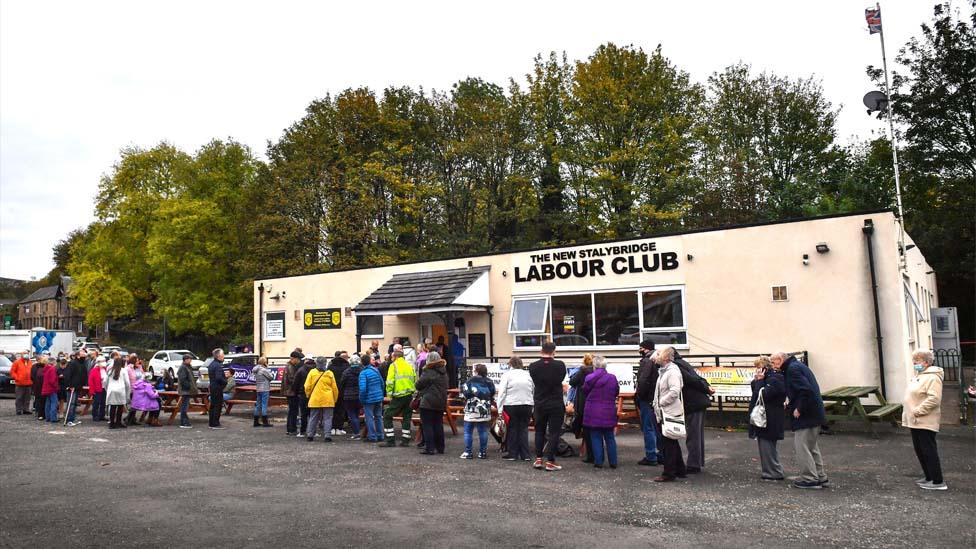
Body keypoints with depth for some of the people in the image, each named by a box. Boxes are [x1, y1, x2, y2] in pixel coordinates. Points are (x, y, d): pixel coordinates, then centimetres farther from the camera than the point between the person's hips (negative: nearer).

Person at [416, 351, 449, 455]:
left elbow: (418, 385, -11)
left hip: (428, 403, -7)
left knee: (427, 425, 0)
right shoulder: (444, 373, 9)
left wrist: (420, 391, 12)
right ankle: (440, 448, 18)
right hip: (441, 403, 7)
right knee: (438, 425, 13)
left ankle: (429, 448, -2)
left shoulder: (428, 372, -15)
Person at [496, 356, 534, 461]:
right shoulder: (528, 375, 10)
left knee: (512, 429, 7)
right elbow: (534, 391, 8)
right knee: (524, 429, 9)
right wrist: (532, 409, 10)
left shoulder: (507, 375, -1)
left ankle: (512, 454, 11)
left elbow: (502, 393, -6)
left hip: (511, 405, -3)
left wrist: (500, 409, -4)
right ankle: (525, 454, 9)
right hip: (527, 405, 3)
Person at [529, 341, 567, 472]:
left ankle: (538, 459, 18)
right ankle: (550, 462, 3)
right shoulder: (560, 365, -14)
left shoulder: (533, 366, -8)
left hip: (539, 404, 3)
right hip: (556, 404, -2)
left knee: (539, 431, 16)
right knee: (554, 433, 4)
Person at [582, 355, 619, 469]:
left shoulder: (589, 378, -11)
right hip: (609, 413, 2)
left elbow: (585, 394, 1)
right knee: (609, 437, 12)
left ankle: (598, 462, 5)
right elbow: (616, 393, 8)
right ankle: (613, 462, 15)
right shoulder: (612, 378, -6)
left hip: (593, 413, -2)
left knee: (596, 437, 5)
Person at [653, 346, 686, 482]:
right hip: (665, 413, 10)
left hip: (671, 413, -10)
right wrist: (657, 404, 14)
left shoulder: (672, 371, -17)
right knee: (672, 443, 17)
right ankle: (680, 470, 28)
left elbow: (674, 391, -27)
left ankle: (669, 473, 5)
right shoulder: (663, 371, 14)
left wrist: (661, 402, -17)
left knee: (669, 444, -3)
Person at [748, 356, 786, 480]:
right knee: (767, 445, 15)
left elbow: (763, 395, -23)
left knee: (767, 445, -6)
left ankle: (774, 473, 2)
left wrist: (759, 380, -17)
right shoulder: (768, 378, 15)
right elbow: (755, 391, 15)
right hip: (764, 418, 10)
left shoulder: (774, 379, -15)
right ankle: (771, 472, 22)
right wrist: (755, 381, 1)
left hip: (770, 420, -10)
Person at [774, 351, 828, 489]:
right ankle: (820, 477, 26)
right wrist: (790, 402, 9)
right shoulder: (798, 366, 17)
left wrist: (799, 409, -19)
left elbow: (806, 390, -26)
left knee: (802, 447, -4)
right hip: (814, 415, 11)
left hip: (806, 416, -11)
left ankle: (810, 479, 1)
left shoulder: (793, 368, -15)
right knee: (812, 447, 18)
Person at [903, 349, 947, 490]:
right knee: (920, 451, 15)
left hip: (925, 423, -10)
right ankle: (929, 477, 26)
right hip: (915, 422, 10)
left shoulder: (932, 377, -14)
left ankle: (938, 481, 2)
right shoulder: (918, 376, 17)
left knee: (929, 451, -5)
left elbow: (934, 399, -25)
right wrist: (909, 415, 16)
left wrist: (918, 411, -22)